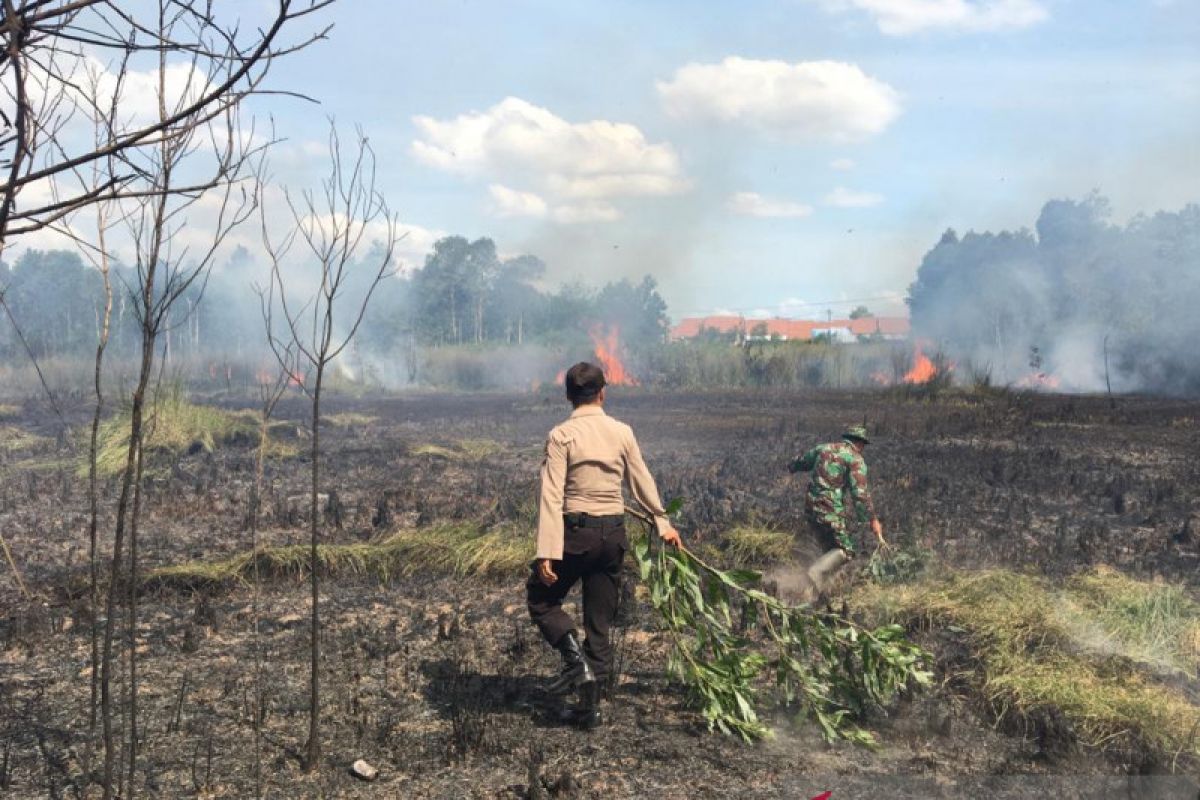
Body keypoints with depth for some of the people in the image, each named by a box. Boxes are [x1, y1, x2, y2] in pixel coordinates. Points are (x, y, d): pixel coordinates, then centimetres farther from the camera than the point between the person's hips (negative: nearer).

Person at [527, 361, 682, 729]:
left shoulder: (561, 435, -9)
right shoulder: (622, 432, 2)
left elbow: (552, 495, -14)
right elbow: (642, 483, 12)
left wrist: (547, 552, -16)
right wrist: (662, 522, 27)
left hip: (577, 531, -4)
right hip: (614, 533, 4)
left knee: (541, 597, 17)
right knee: (600, 621, 12)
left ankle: (575, 659, -5)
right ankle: (589, 707, 18)